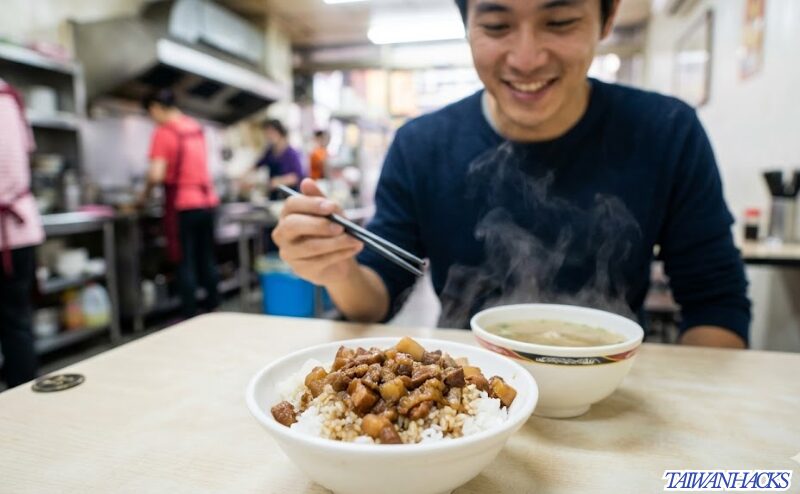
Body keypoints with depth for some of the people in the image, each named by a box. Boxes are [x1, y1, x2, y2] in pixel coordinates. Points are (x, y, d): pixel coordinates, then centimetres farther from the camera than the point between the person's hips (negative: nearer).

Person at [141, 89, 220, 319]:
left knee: (186, 263, 0)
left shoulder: (163, 132, -10)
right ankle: (213, 309, 19)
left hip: (183, 205, -6)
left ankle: (190, 317, 4)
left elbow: (157, 175, -17)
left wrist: (145, 194, -1)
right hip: (208, 200, 7)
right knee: (207, 259, 13)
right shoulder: (196, 127, 12)